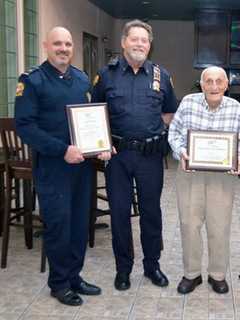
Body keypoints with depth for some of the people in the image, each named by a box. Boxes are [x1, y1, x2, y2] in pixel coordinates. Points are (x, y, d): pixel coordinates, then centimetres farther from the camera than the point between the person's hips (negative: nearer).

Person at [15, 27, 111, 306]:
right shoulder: (32, 81, -7)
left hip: (83, 162, 6)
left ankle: (74, 276, 27)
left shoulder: (82, 79, 12)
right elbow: (24, 126, -14)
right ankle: (59, 283, 19)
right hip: (52, 165, -5)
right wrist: (62, 149, -21)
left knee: (80, 222, 11)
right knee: (58, 224, 1)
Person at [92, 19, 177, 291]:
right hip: (117, 154, -1)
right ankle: (123, 268, 23)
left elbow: (170, 112, 15)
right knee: (119, 212, 6)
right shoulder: (107, 74, 3)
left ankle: (152, 265, 28)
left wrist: (152, 129, 0)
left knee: (151, 211, 11)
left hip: (151, 155, 1)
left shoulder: (161, 76, 6)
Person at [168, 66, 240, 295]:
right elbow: (174, 132, 2)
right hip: (190, 172, 0)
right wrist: (181, 152, -15)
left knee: (220, 226, 7)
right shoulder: (188, 102, -5)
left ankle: (217, 275, 27)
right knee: (189, 224, 6)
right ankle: (191, 273, 24)